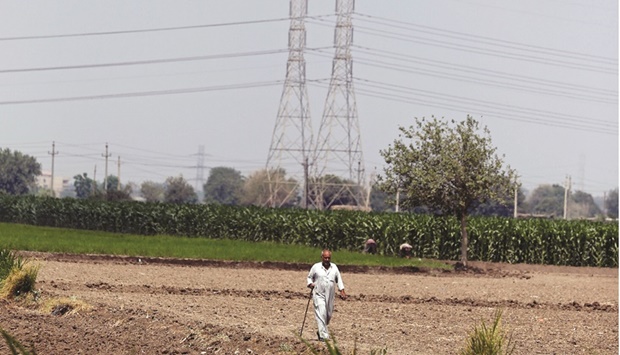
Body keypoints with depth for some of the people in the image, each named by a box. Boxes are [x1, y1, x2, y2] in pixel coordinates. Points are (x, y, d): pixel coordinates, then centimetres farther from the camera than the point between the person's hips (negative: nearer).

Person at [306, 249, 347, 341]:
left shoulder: (334, 267, 8)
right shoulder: (316, 267, -1)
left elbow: (339, 280, 13)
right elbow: (309, 277, 11)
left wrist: (342, 292, 4)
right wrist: (310, 284, -9)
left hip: (330, 296, 4)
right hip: (319, 295, -4)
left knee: (329, 315, 11)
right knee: (321, 314, -15)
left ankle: (320, 331, 33)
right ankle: (323, 335, -17)